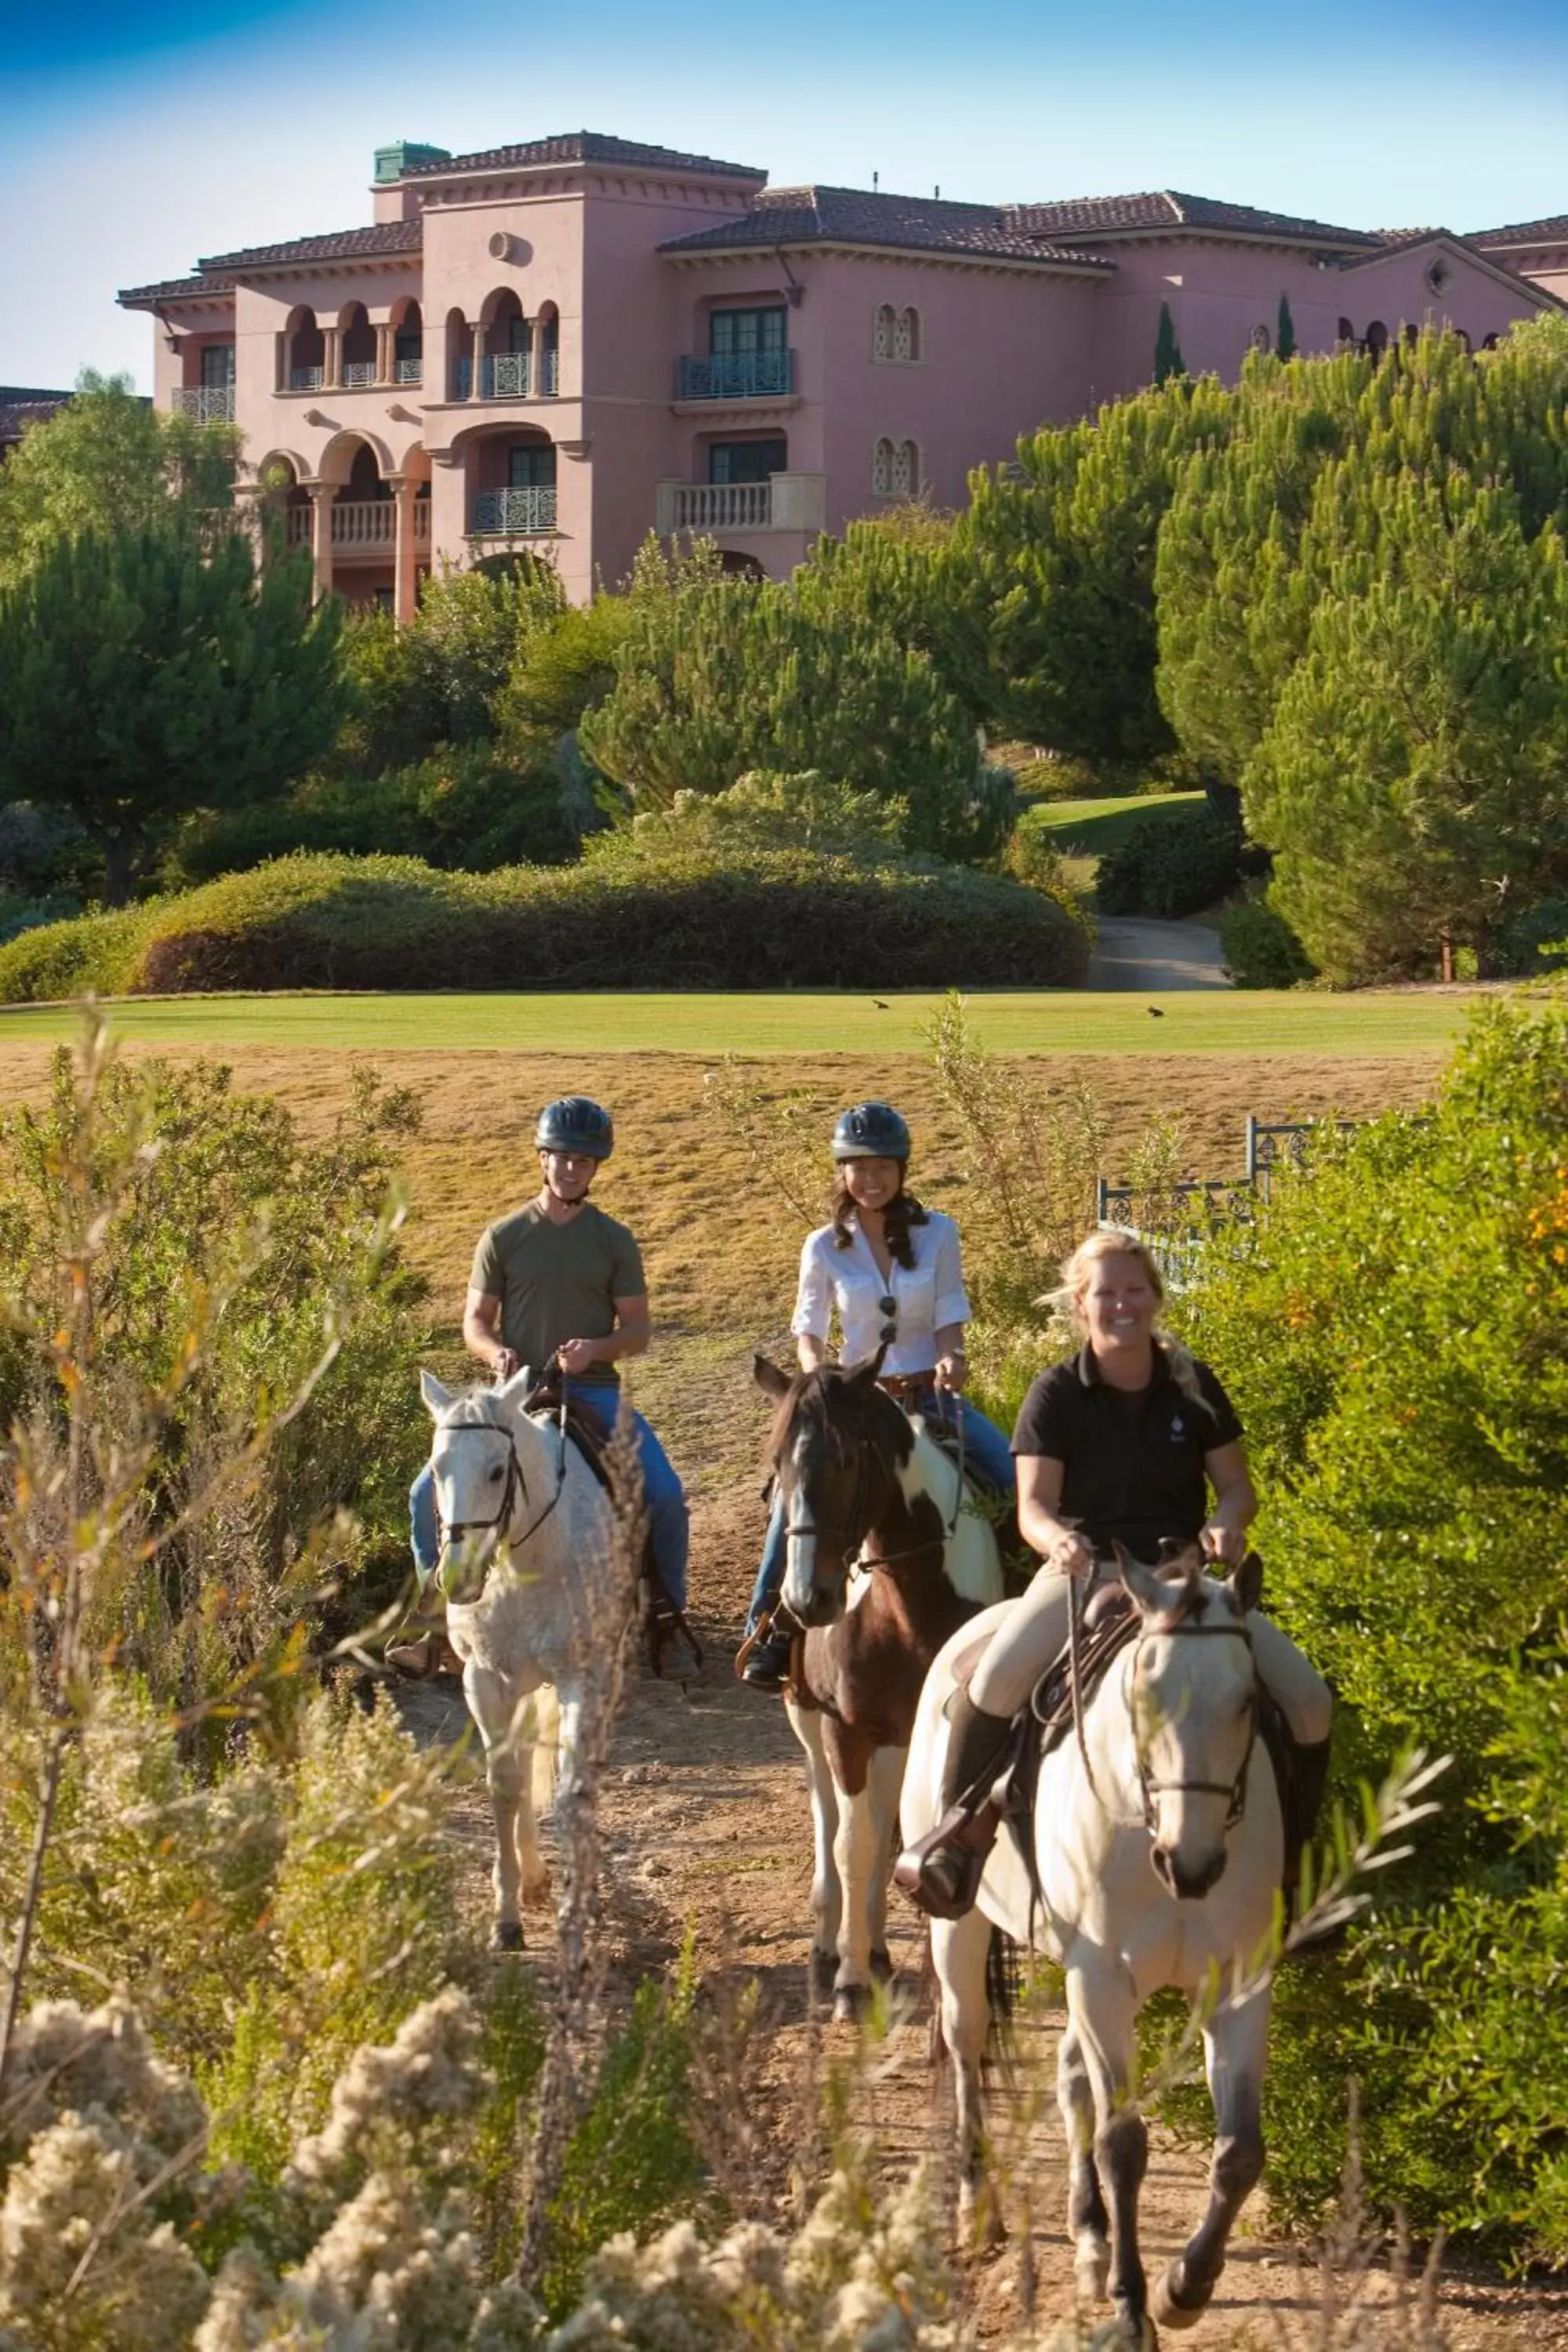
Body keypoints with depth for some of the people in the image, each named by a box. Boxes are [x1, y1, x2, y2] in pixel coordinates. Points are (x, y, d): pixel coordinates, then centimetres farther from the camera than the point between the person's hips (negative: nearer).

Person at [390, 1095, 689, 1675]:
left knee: (665, 1496, -18)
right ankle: (439, 1624, 1)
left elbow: (637, 1330, 4)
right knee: (429, 1493, -12)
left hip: (593, 1393, -1)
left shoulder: (614, 1242, 4)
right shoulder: (503, 1238, 4)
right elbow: (475, 1320, 7)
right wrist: (495, 1353, -16)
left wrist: (594, 1348, -17)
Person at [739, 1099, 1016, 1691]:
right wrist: (816, 1377, -15)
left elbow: (949, 1320, 0)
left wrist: (951, 1360, -21)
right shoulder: (825, 1248, 0)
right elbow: (808, 1331, 6)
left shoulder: (937, 1233, -1)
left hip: (931, 1394, 1)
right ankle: (767, 1631, -11)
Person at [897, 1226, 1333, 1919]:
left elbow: (1236, 1485, 9)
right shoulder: (1057, 1394, 0)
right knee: (996, 1681, -33)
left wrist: (1225, 1524, -15)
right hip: (1083, 1571, -3)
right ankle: (956, 1830, -10)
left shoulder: (1192, 1386, 6)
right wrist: (1060, 1539, -30)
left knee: (1307, 1700, -14)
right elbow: (1033, 1506, -6)